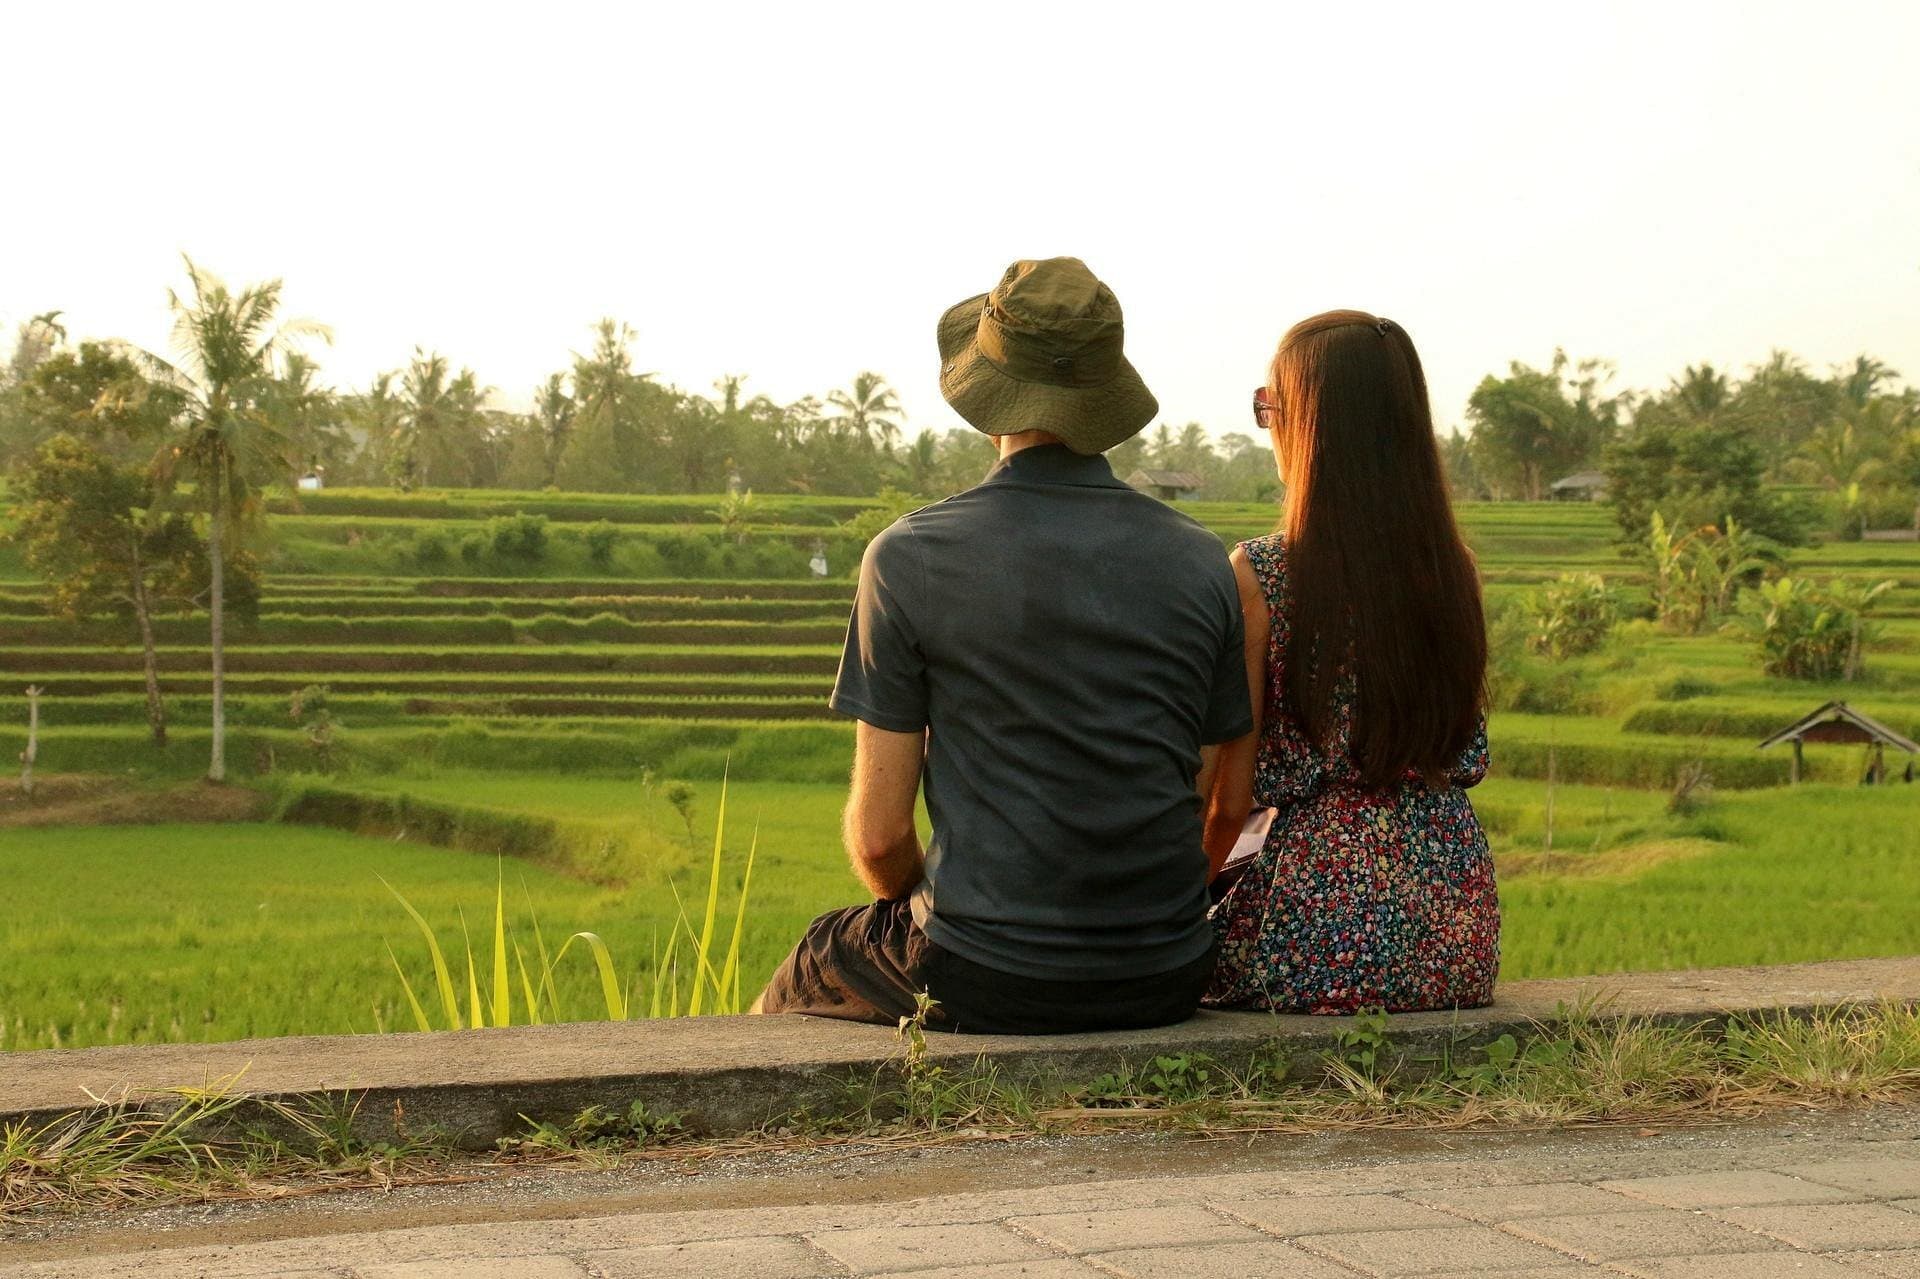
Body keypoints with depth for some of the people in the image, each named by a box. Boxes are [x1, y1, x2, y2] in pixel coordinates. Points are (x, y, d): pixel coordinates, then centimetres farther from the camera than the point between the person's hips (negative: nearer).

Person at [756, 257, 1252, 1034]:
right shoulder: (1202, 562, 0)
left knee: (790, 996, 26)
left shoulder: (911, 556, -10)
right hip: (1165, 983, 4)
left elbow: (879, 834, -8)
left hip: (986, 983, -4)